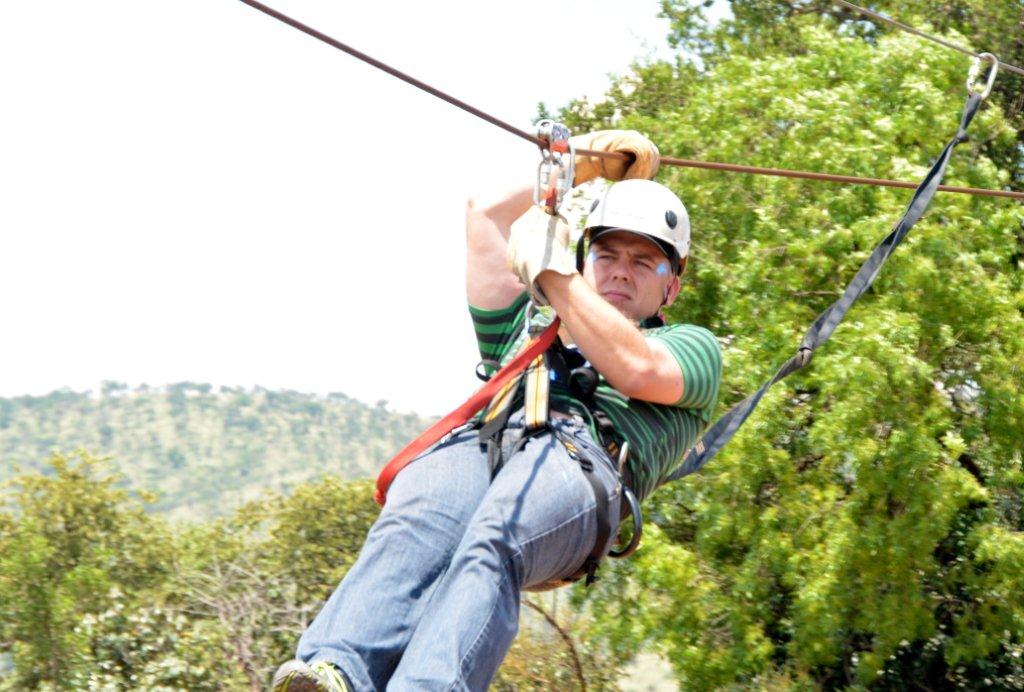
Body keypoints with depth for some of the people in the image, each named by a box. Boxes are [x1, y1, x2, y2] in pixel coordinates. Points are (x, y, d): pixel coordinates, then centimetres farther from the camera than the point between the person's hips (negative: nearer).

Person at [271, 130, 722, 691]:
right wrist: (582, 161, 45)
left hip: (577, 460, -3)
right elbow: (486, 219, 40)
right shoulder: (528, 327, 45)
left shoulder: (692, 346, 33)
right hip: (471, 442, 3)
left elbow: (637, 370, 9)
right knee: (411, 530, -35)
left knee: (491, 542, -39)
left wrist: (552, 271, 12)